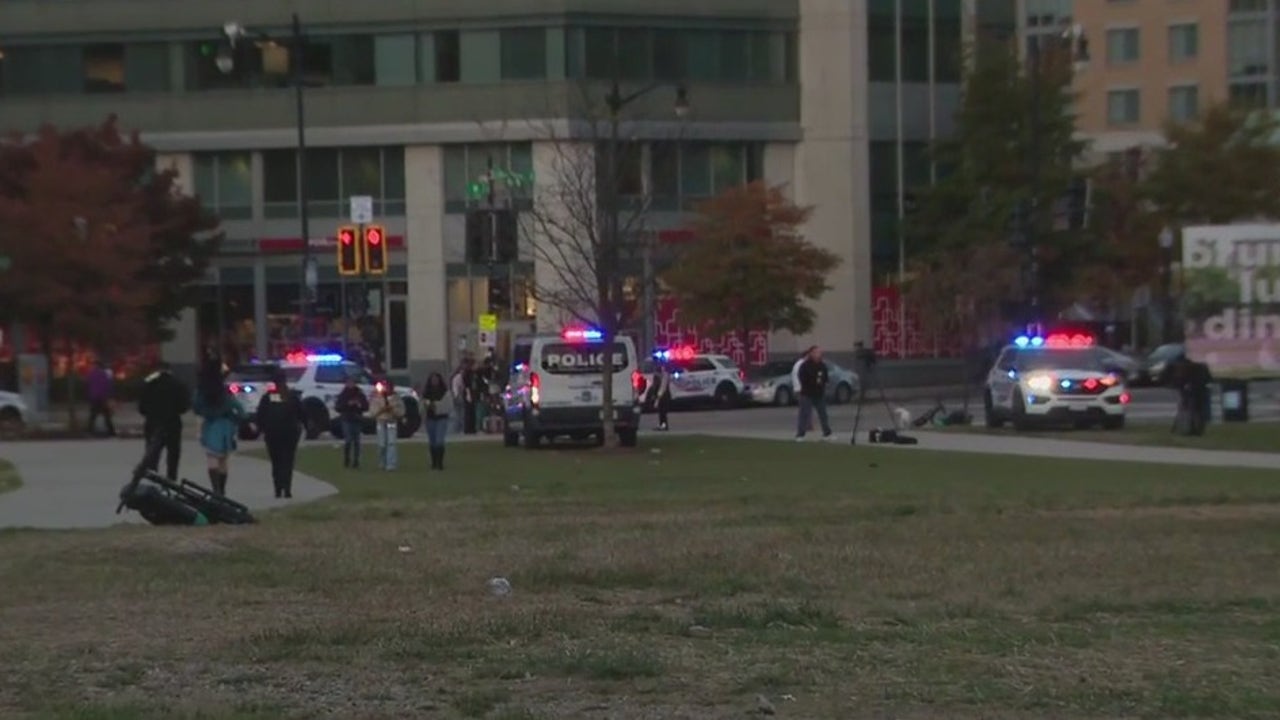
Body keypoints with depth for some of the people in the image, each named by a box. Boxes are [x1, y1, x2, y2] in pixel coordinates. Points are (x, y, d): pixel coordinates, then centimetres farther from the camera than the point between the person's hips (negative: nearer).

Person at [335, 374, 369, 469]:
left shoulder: (360, 395, 10)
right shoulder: (343, 395, 4)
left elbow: (366, 407, 9)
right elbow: (338, 406, -2)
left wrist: (360, 405, -11)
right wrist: (348, 404, -15)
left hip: (357, 420, 3)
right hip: (347, 420, -3)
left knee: (356, 441, 2)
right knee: (348, 440, -11)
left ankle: (356, 461, 6)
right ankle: (346, 461, 0)